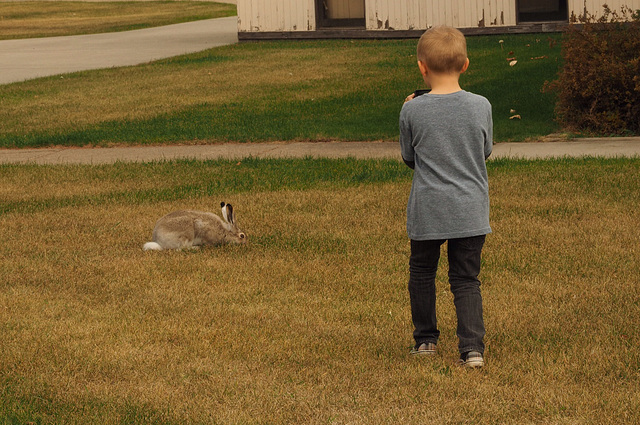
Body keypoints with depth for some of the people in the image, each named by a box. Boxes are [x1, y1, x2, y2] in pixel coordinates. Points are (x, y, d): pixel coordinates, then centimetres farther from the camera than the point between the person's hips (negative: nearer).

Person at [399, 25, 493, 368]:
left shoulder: (413, 111, -10)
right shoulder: (480, 107, -5)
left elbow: (408, 157, 5)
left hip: (427, 211, -1)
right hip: (471, 211, 1)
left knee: (422, 273, 19)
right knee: (466, 279, 7)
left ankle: (425, 339, 27)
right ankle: (472, 347, -5)